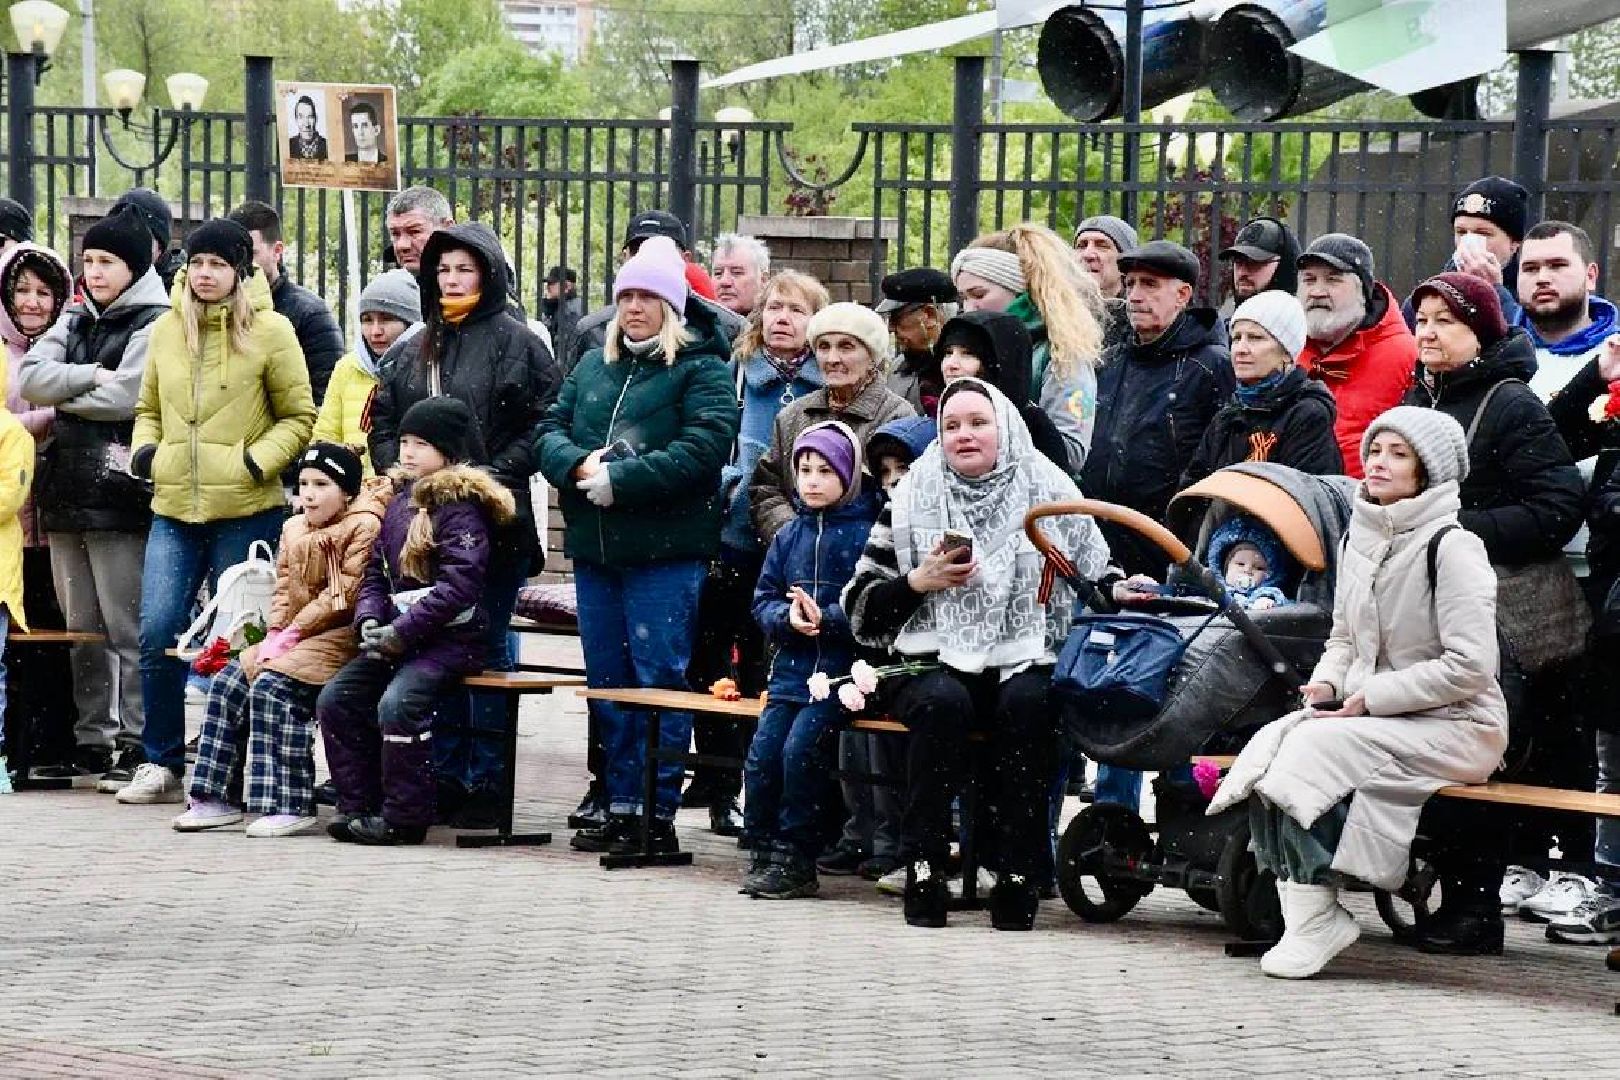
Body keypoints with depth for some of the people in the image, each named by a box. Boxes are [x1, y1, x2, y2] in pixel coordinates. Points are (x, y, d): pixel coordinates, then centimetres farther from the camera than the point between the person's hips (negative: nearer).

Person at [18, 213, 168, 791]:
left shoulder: (155, 326, -4)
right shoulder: (75, 322, 18)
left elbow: (123, 397, -17)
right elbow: (30, 376, 4)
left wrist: (61, 400, -2)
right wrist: (90, 376, -9)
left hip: (118, 493, -7)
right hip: (67, 490, 7)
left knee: (127, 627, -7)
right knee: (81, 628, 10)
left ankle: (138, 745, -4)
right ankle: (91, 742, 15)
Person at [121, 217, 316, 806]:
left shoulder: (270, 331, -2)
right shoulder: (166, 330, 10)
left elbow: (299, 417, 2)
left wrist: (259, 459, -13)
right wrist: (144, 448, 3)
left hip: (246, 510, -3)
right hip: (175, 508, 3)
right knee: (158, 633, -5)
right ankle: (161, 763, 6)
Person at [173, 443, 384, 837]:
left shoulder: (364, 526, -9)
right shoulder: (294, 528, 17)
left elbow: (344, 595, -15)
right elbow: (284, 589, 16)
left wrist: (294, 633, -15)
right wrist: (275, 634, -2)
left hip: (339, 637, -8)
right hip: (291, 637, 9)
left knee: (273, 686, -27)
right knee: (228, 683, -6)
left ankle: (290, 805, -26)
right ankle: (218, 797, -2)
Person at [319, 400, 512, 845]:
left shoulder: (460, 505, -11)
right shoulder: (400, 499, 15)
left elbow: (459, 582, -21)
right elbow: (376, 569, 16)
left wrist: (403, 632, -22)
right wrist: (370, 620, -4)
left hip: (451, 637, -9)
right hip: (397, 636, 9)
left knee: (397, 704, -28)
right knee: (335, 699, -3)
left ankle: (404, 816, -18)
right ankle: (358, 805, 2)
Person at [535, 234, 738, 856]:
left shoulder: (702, 370, -2)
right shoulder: (592, 367, 18)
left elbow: (702, 448, -16)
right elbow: (549, 431, 12)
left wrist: (620, 479, -19)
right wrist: (579, 465, -11)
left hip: (665, 550, -7)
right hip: (594, 548, 7)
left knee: (659, 681, -6)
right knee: (607, 681, 10)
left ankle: (657, 812, -3)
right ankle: (621, 804, 16)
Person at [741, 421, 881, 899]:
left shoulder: (866, 533, -3)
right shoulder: (789, 536, 14)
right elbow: (763, 600, 13)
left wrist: (826, 618, -21)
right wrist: (787, 617, -9)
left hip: (843, 671, -6)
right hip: (791, 669, 6)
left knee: (801, 747, -21)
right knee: (762, 753, -10)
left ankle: (795, 860, -11)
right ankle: (764, 854, 2)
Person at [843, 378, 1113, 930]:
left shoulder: (1050, 495, 10)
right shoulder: (913, 501, 10)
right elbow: (860, 605, 10)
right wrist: (918, 583, -7)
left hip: (1026, 660, 0)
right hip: (935, 660, 0)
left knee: (1027, 703, -34)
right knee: (943, 702, -34)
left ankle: (1018, 874, -30)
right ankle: (923, 871, -30)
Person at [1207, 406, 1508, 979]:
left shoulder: (1452, 547, -12)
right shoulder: (1359, 540, 12)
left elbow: (1470, 666, -18)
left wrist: (1369, 699, -17)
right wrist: (1326, 684, 0)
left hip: (1456, 726, -7)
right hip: (1369, 716, 7)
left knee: (1316, 747, -28)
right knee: (1269, 744, -18)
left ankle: (1317, 918, -20)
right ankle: (1302, 912, -21)